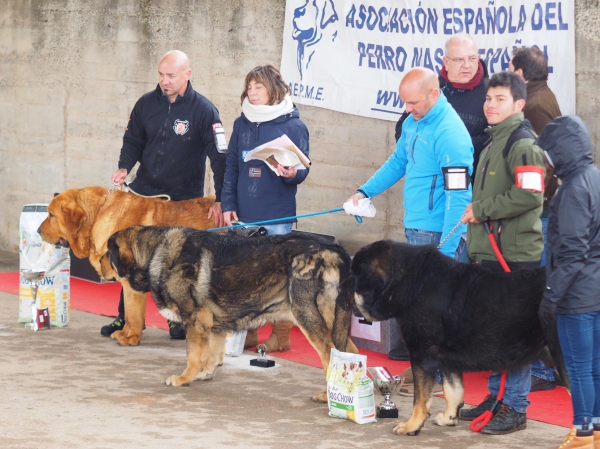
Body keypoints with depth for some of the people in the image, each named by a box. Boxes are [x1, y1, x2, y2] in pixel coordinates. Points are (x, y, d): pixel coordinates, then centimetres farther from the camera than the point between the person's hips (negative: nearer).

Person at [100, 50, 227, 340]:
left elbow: (219, 158, -12)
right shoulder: (146, 104, 2)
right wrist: (124, 167, -8)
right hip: (144, 194, 4)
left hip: (185, 200, -3)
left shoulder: (203, 110, -10)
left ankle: (179, 319, 18)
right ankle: (127, 316, 15)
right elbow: (133, 140, 13)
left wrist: (220, 200, -19)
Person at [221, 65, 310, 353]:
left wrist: (291, 174, -25)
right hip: (244, 215, 4)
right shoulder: (242, 124, 10)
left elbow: (303, 167, -2)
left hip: (278, 216, -4)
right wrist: (228, 205, 5)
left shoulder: (293, 125, -3)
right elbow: (231, 167, 13)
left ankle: (281, 336, 10)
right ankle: (247, 332, 18)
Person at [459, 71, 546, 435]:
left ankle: (516, 408, 1)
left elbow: (529, 196, -23)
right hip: (489, 254, 9)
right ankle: (496, 396, 26)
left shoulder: (523, 145, -12)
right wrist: (477, 224, 15)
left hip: (517, 254, -9)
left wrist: (481, 210, -15)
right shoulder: (492, 144, 17)